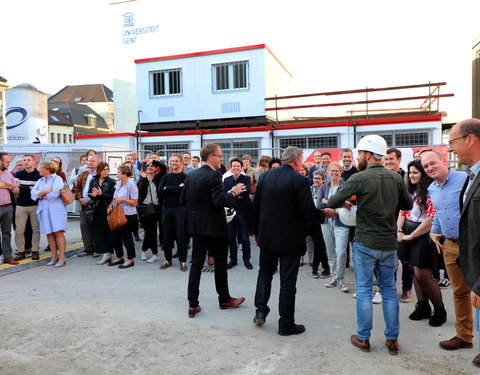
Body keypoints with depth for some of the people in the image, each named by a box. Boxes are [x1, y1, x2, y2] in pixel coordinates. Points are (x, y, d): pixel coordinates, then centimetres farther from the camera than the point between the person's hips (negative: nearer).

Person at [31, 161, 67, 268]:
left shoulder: (57, 178, 1)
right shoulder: (40, 181, 20)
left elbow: (56, 192, -14)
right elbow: (33, 192, 6)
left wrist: (42, 195, 0)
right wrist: (46, 191, -10)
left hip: (56, 209, -6)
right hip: (44, 210, 6)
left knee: (58, 232, -10)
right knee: (49, 233, 5)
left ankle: (62, 257, -8)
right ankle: (54, 256, 14)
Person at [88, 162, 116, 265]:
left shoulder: (111, 181, -2)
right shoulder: (93, 181, 11)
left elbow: (113, 196, -10)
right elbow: (89, 193, 8)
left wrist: (101, 194, -18)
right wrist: (93, 195, -13)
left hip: (107, 209, -4)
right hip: (96, 209, 4)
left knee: (108, 231, 0)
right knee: (98, 231, 3)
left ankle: (107, 253, 10)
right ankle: (105, 253, 9)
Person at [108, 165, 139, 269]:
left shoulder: (131, 184, -12)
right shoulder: (118, 183, 11)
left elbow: (134, 202, -13)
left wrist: (123, 200, -24)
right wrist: (111, 207, 6)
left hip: (128, 215, -8)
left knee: (126, 237, 0)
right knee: (115, 236, 12)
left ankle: (130, 260, 13)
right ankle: (119, 257, 28)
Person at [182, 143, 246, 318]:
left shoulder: (191, 175, 6)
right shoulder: (214, 175, -17)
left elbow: (184, 199, 9)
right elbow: (220, 201, -25)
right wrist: (233, 192, -10)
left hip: (196, 226, 7)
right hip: (215, 227, -6)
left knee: (196, 264, 10)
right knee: (220, 264, 10)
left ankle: (193, 304, 14)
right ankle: (224, 299, 26)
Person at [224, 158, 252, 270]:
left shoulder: (246, 179, -1)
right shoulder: (227, 180, 9)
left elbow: (247, 191, -20)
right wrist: (238, 196, -19)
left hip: (243, 212, -3)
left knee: (245, 238, 5)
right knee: (231, 238, 10)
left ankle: (246, 260, 20)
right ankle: (233, 260, 24)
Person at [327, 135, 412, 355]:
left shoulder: (359, 178, -15)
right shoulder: (396, 178, 0)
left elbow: (332, 202, -11)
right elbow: (408, 204, 14)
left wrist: (345, 202, 9)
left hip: (365, 244, -4)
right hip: (389, 244, 4)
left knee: (364, 291, 7)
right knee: (389, 290, 15)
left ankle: (363, 338, 18)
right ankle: (392, 339, 23)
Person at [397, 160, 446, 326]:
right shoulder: (410, 191, 12)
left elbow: (431, 220, -20)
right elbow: (402, 212, 14)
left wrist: (410, 236, -14)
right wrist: (399, 231, -2)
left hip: (423, 236, -7)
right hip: (408, 234, 7)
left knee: (422, 276, -3)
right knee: (416, 273, 13)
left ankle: (440, 310, 19)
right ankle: (423, 307, 27)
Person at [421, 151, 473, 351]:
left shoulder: (466, 179, -11)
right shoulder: (431, 189, 10)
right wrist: (433, 231, 16)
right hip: (450, 246, 6)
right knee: (460, 292, 14)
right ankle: (464, 336, 26)